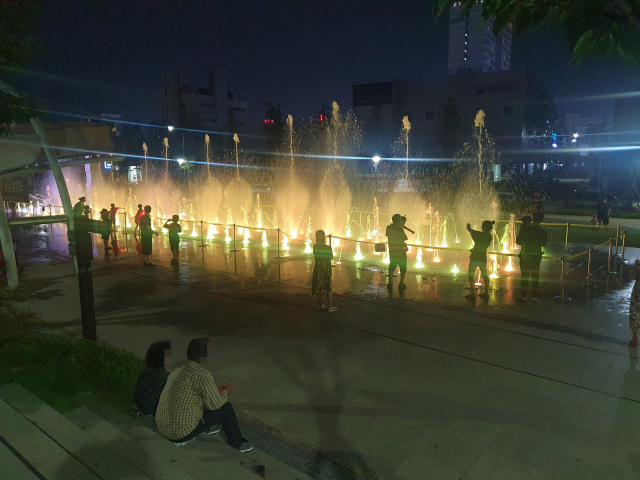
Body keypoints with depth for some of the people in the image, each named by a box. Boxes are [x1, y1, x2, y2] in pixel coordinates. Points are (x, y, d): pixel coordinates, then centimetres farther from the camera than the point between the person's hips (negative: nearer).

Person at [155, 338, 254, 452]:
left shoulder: (178, 368, 3)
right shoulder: (203, 375, -21)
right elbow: (216, 404, -9)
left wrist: (218, 390, 19)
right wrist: (226, 391, 10)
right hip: (182, 434, -8)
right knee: (226, 408, 6)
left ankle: (207, 428, 44)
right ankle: (236, 444, 24)